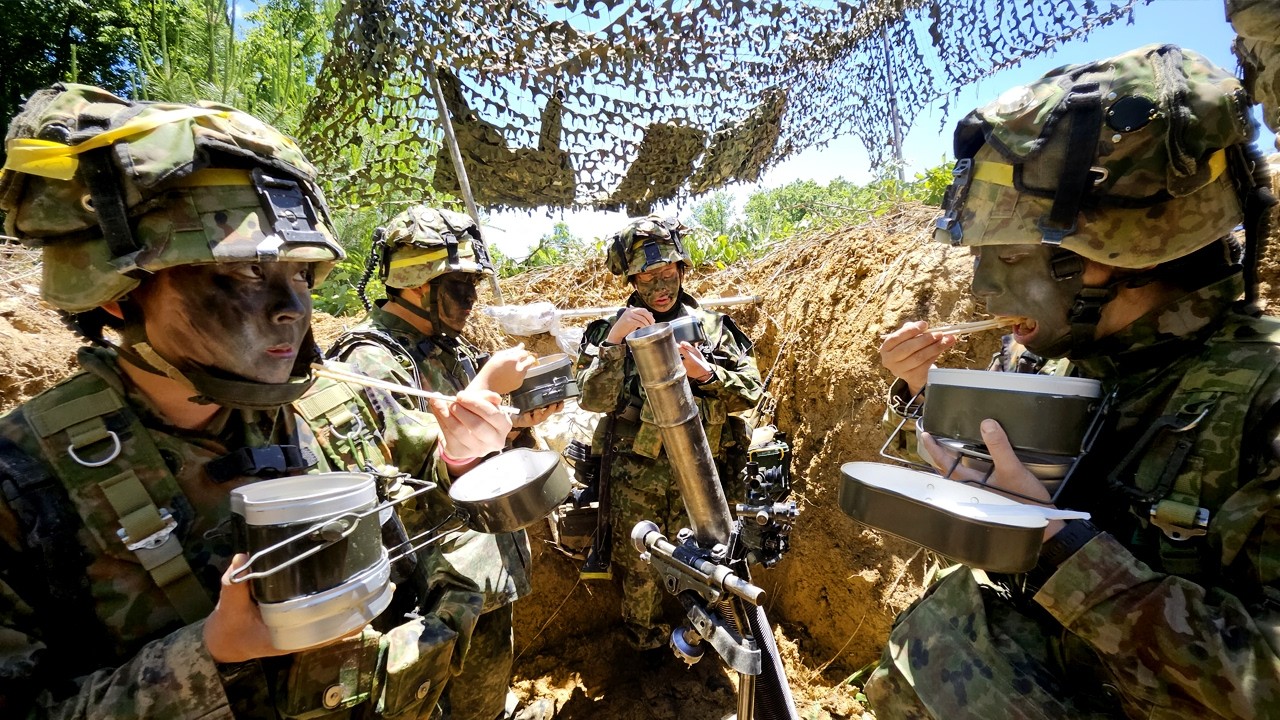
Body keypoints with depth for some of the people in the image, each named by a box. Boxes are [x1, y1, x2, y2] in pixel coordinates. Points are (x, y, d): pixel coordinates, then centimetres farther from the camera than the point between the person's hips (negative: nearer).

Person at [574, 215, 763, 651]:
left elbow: (750, 391, 0)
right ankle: (644, 640, 44)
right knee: (638, 565, 16)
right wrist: (613, 342, -24)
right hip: (634, 475, 0)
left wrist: (705, 372, -18)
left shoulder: (712, 327, 2)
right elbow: (593, 399, -12)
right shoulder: (612, 331, -1)